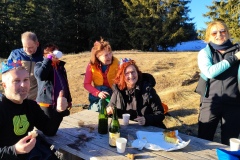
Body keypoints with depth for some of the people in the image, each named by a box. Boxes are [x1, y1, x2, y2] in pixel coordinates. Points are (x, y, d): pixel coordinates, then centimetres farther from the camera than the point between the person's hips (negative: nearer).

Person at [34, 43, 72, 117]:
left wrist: (69, 100, 18)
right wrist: (48, 59, -20)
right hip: (47, 103, -5)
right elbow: (40, 75, -26)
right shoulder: (40, 65, -2)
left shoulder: (60, 66, 13)